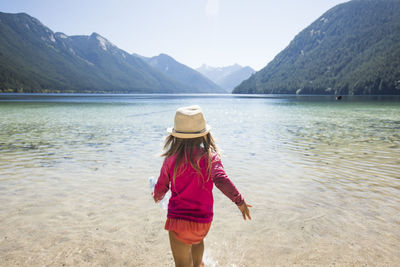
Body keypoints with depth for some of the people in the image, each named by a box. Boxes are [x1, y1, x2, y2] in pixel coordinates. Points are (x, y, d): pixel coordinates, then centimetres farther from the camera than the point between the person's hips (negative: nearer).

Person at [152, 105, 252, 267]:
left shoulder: (171, 158, -6)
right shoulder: (210, 156, -10)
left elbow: (161, 188, 3)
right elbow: (221, 180, -24)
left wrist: (157, 197, 25)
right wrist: (239, 200, -14)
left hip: (177, 218, -2)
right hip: (203, 219, 2)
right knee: (197, 239, 35)